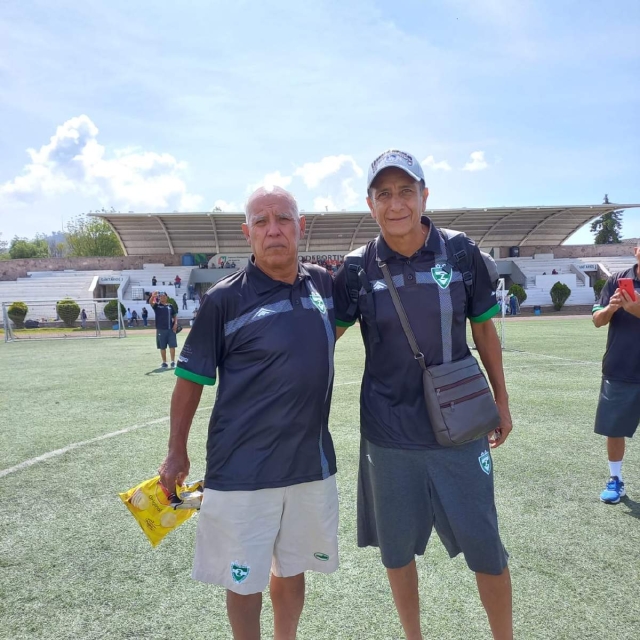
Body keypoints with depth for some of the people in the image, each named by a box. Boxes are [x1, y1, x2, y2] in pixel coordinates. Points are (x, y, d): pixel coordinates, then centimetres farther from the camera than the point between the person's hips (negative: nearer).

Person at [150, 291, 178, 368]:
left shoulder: (170, 306, 9)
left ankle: (173, 361, 9)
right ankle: (164, 362, 16)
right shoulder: (157, 305, 4)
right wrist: (153, 296, -36)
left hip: (171, 329, 1)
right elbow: (151, 302, -16)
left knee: (172, 346, -1)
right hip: (161, 329, 0)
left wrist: (175, 323, -3)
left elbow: (175, 315, 13)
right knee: (162, 347, 6)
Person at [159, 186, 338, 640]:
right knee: (244, 579, 13)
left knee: (292, 569, 22)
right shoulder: (225, 299, -13)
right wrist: (177, 453, 1)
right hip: (243, 469, -4)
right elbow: (191, 378, -4)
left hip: (312, 463, 5)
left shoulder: (323, 285, 0)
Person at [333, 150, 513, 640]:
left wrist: (501, 401, 10)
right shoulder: (358, 269, -7)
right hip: (388, 432, 1)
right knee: (397, 549, 15)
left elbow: (484, 329, 5)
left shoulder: (462, 253, -6)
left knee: (485, 546, 8)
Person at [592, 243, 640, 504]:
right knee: (614, 429, 9)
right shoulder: (617, 280, 0)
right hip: (618, 372, 1)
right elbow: (597, 320, 0)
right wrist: (611, 308, -20)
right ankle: (615, 480, 26)